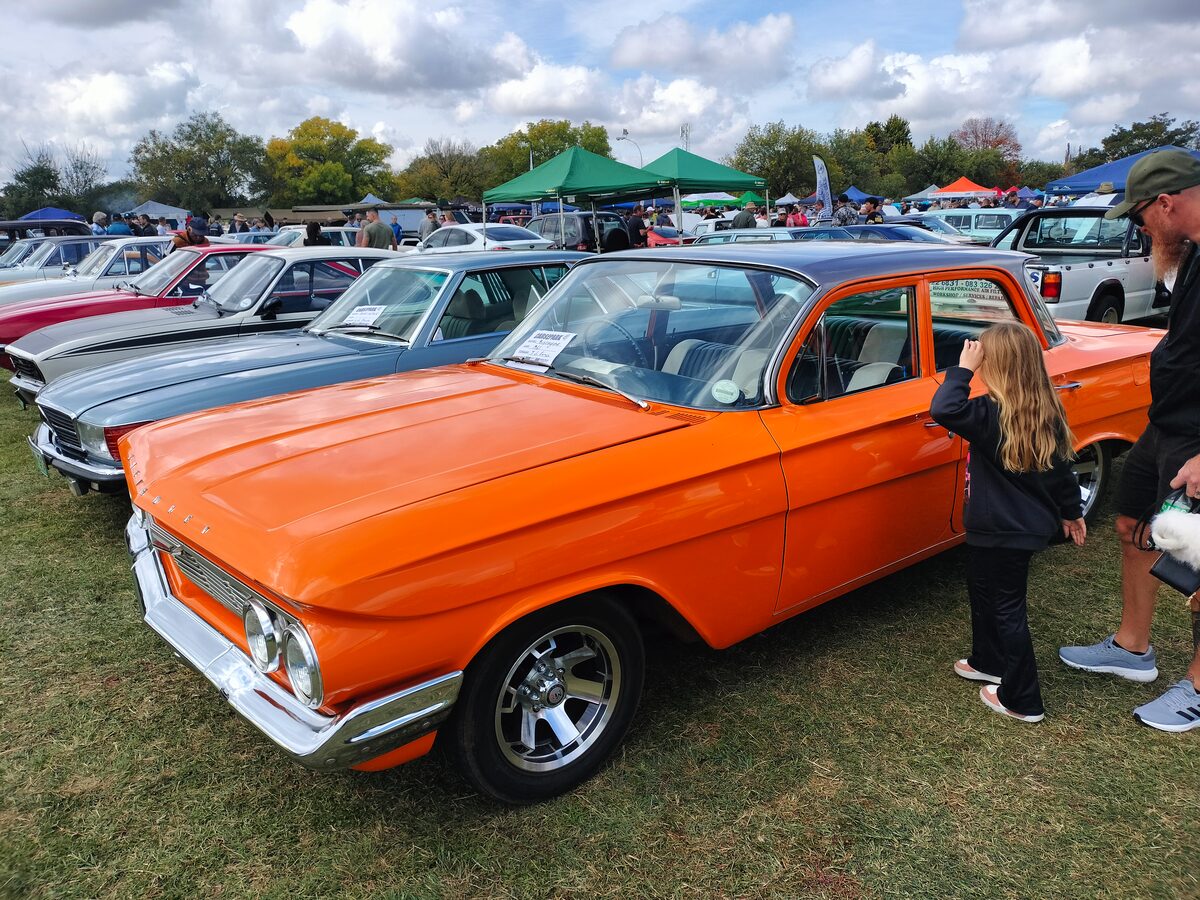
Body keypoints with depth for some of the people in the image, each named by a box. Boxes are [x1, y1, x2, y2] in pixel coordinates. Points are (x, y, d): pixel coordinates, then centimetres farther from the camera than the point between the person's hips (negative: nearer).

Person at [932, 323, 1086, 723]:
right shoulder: (1047, 411, 0)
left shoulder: (993, 414, -26)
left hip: (1003, 533, -9)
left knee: (1006, 608, 5)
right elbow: (1060, 467, 8)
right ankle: (989, 661, 42)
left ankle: (1022, 701, 17)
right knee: (982, 588, 25)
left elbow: (943, 410, -39)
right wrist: (1071, 511, 20)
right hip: (1032, 523, 9)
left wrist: (963, 369, -27)